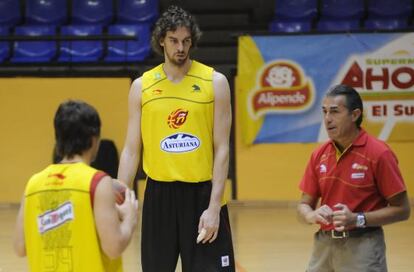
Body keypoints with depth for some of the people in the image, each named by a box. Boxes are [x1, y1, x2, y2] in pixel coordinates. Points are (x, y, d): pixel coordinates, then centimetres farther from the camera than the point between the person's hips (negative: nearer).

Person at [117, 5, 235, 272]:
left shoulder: (215, 82, -1)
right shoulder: (142, 86, 4)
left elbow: (221, 149, -3)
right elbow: (132, 150, 6)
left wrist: (214, 206, -11)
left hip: (202, 193, -2)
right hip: (159, 194, 2)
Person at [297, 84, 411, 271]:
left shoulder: (379, 154, -10)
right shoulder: (319, 155, 6)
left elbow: (402, 209, -9)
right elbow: (304, 205, 11)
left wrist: (357, 219, -19)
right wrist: (313, 215, -13)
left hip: (362, 247, -5)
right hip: (324, 244, 5)